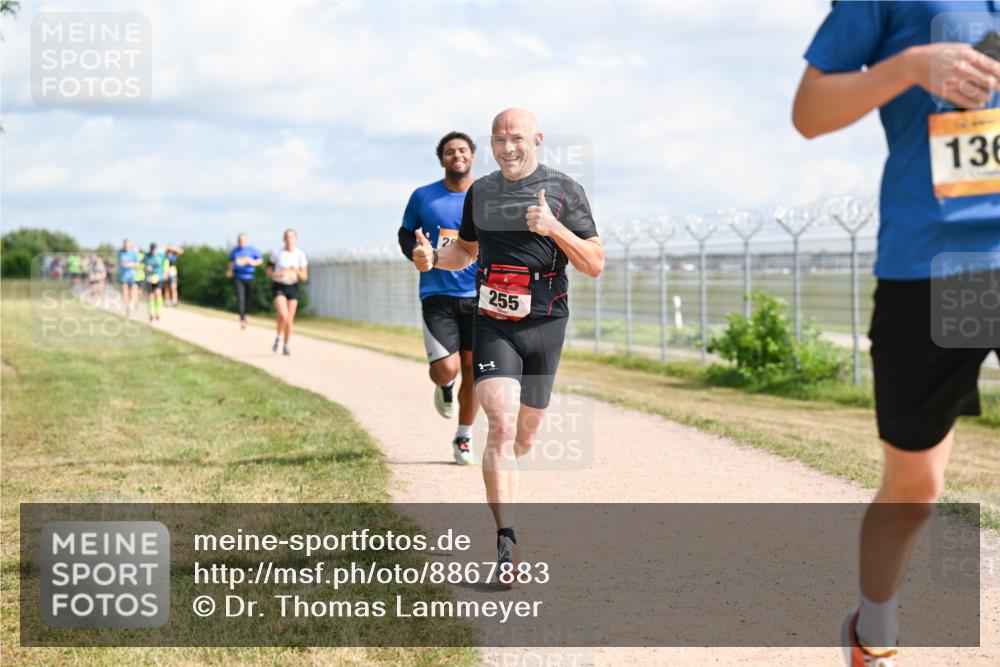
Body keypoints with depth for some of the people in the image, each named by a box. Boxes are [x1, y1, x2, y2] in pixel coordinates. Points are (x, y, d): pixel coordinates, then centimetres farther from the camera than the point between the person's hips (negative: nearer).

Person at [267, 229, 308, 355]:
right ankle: (278, 338, 5)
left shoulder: (300, 255, -2)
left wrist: (297, 271, -20)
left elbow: (304, 277, 0)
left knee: (290, 319, 2)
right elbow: (269, 271, 5)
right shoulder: (277, 253, -5)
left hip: (293, 288, 2)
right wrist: (276, 275, -16)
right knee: (283, 316, -21)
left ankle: (286, 346, 18)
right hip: (278, 287, -2)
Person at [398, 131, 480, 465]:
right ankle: (445, 387, 25)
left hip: (478, 295, 1)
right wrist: (415, 253, -6)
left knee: (473, 369, 4)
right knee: (446, 369, -14)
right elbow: (405, 233, 15)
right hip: (437, 295, -1)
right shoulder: (423, 196, 2)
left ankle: (463, 439, 21)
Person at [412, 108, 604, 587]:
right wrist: (433, 259, 2)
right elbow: (467, 250, 24)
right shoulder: (480, 193, 9)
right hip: (492, 326, 0)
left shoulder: (563, 191, -1)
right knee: (501, 427, -17)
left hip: (544, 327, 0)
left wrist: (554, 228, -18)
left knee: (524, 437, 12)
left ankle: (502, 483, 47)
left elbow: (595, 265, -4)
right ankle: (507, 543, -19)